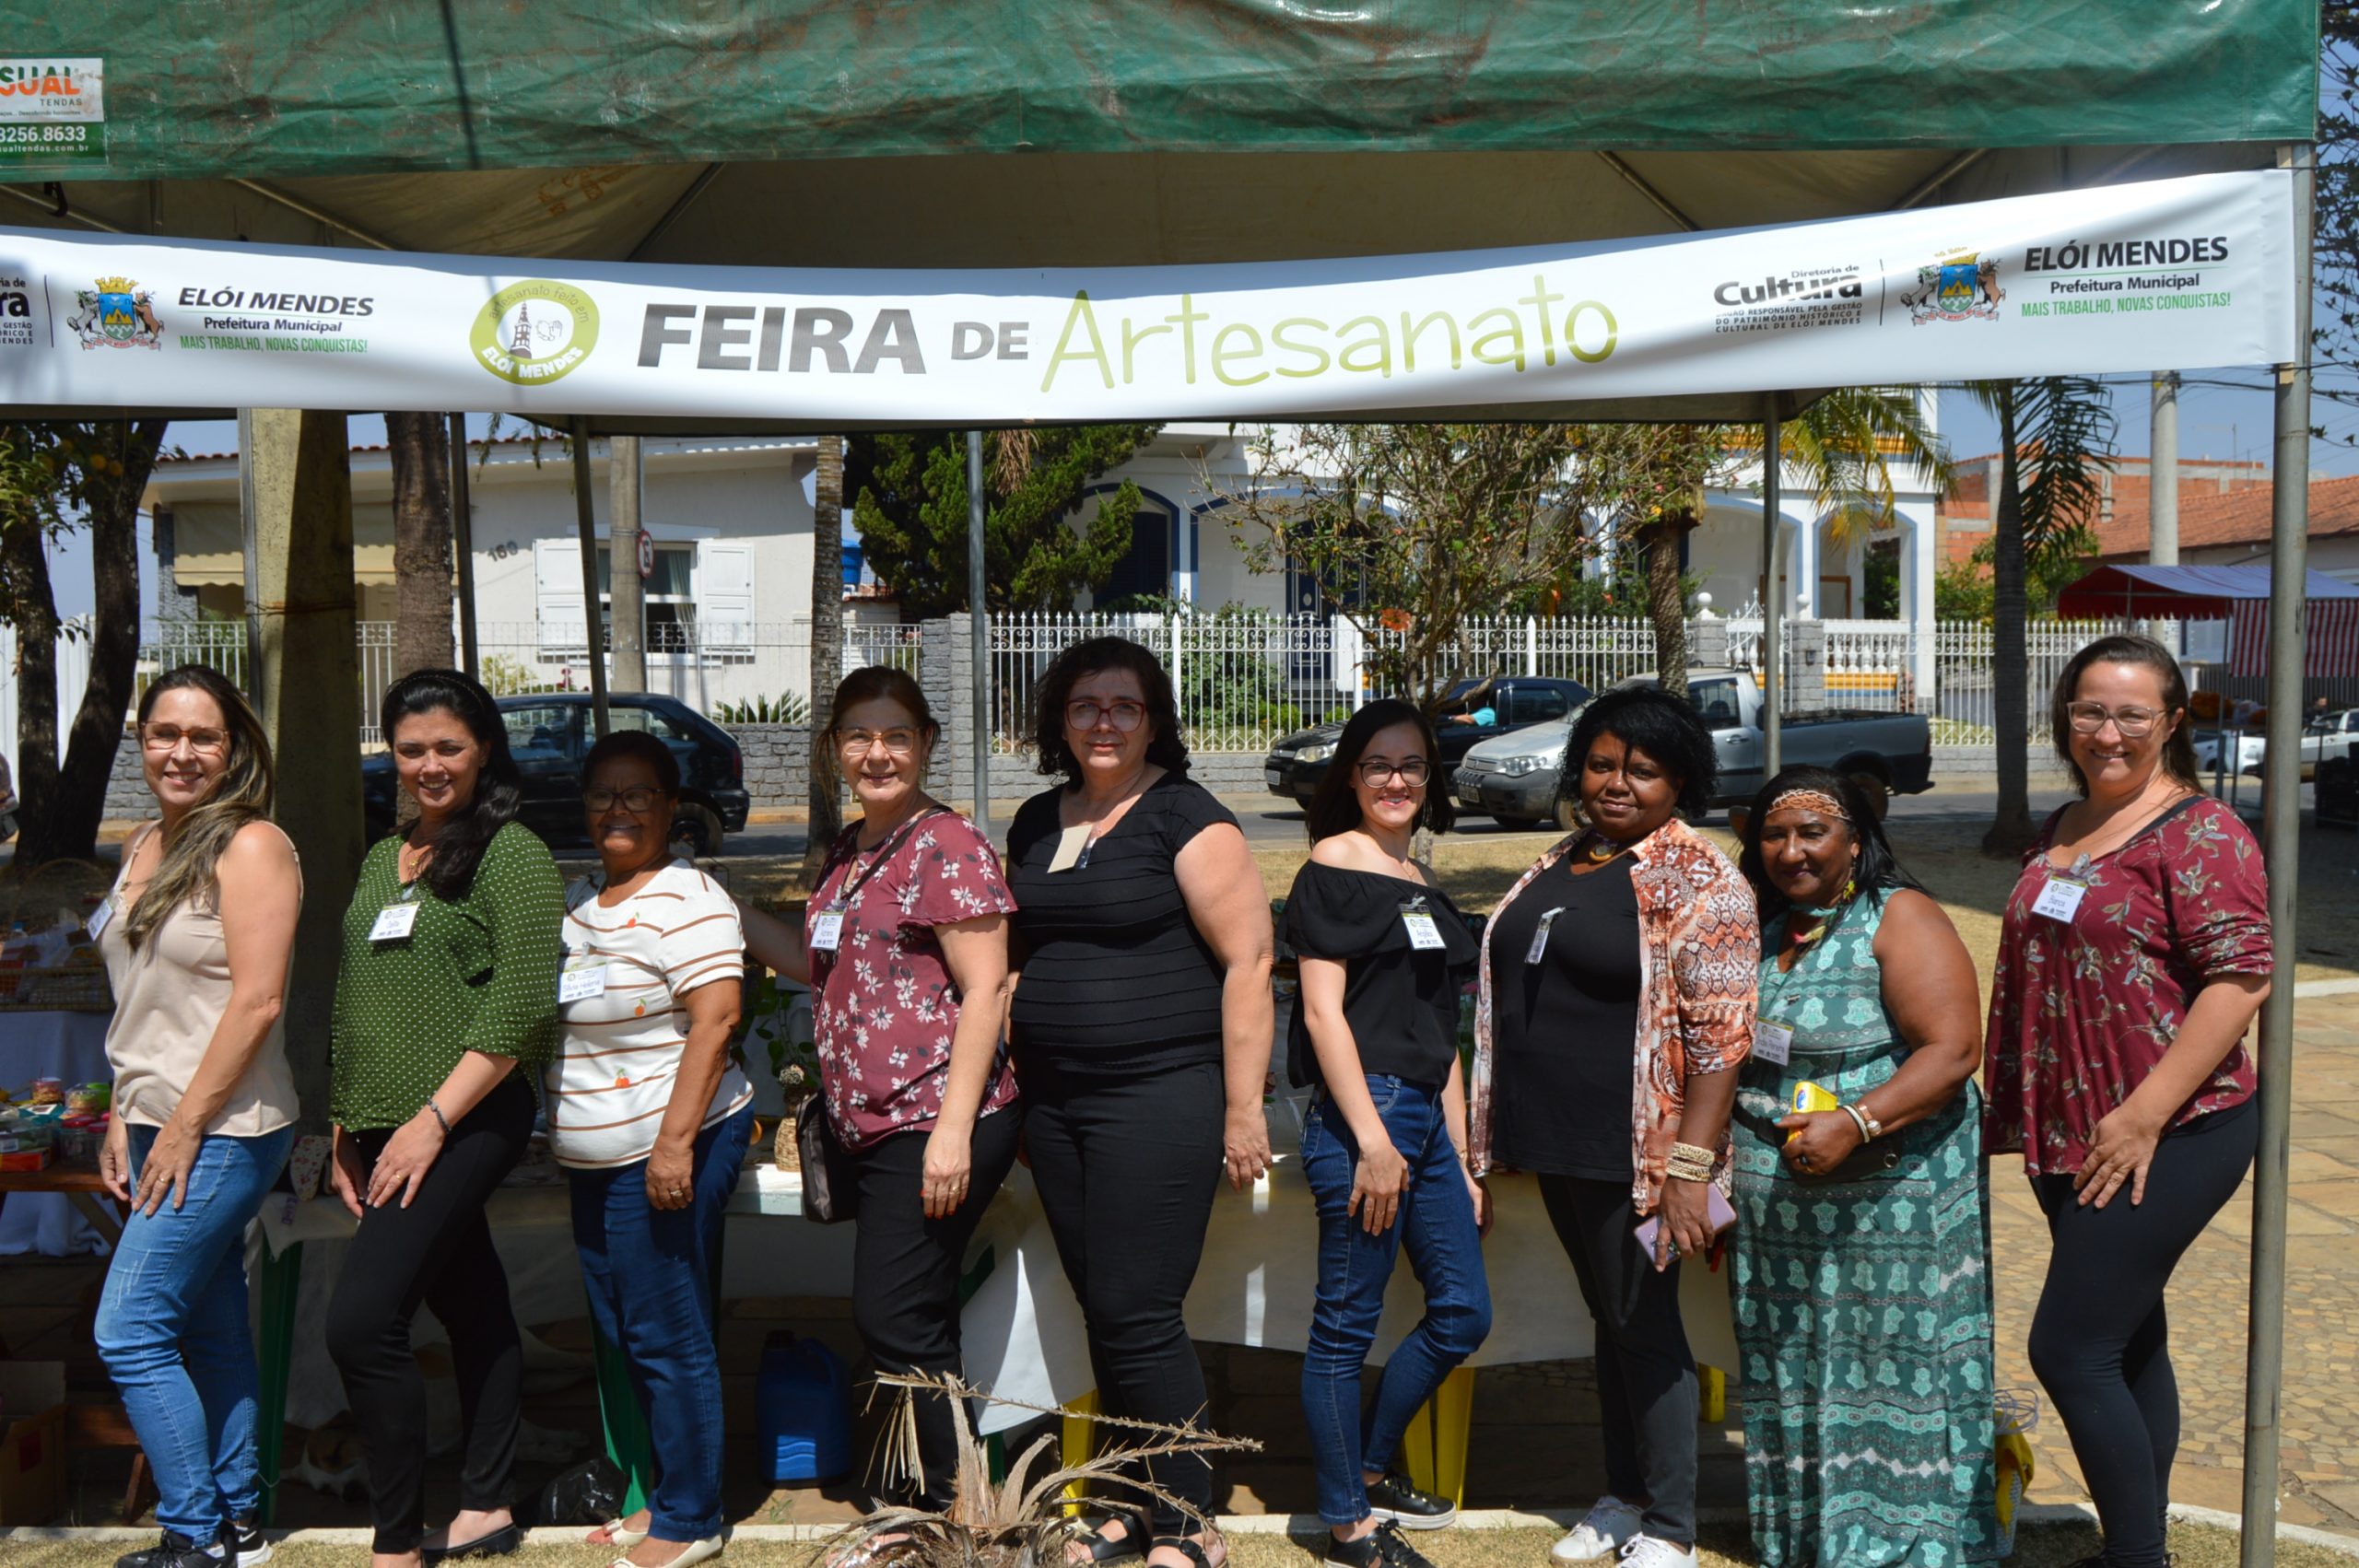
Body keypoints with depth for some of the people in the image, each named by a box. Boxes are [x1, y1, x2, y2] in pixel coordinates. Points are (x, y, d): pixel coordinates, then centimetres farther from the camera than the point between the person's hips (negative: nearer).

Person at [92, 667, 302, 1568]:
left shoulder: (250, 847, -12)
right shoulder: (145, 849, 13)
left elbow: (257, 1002, -18)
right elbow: (138, 1003, 18)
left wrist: (185, 1129, -16)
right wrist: (123, 1119, 12)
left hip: (221, 1131, -8)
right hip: (159, 1124, 8)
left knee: (129, 1333, -6)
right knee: (210, 1330, 13)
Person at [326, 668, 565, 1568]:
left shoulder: (513, 853, -7)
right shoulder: (382, 860, 16)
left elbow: (519, 1008, -14)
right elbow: (352, 1002, 20)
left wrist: (432, 1120, -17)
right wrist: (345, 1127, 16)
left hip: (467, 1122, -7)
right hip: (386, 1129, 7)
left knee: (361, 1320, -14)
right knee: (474, 1315, 14)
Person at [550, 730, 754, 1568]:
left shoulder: (685, 900, -14)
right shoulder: (578, 897, 13)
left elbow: (715, 1019, -21)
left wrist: (676, 1139, -25)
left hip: (664, 1152, -9)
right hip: (593, 1156, 9)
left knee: (666, 1339, -2)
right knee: (622, 1333, 16)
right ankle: (663, 1494, 30)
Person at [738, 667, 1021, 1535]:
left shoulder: (947, 846, -11)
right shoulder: (849, 850, 15)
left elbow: (985, 989, -16)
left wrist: (953, 1129, -20)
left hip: (934, 1124, -9)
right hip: (872, 1124, 9)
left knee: (895, 1319, -5)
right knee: (912, 1324, 15)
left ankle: (949, 1513, 11)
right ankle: (923, 1508, 27)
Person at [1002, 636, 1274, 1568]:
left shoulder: (1185, 818, -8)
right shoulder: (1036, 824, 13)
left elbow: (1248, 959, -12)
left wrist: (1243, 1109, -14)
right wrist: (1020, 1088, 18)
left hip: (1159, 1097, -7)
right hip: (1055, 1102, 7)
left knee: (1139, 1316, -5)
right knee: (1103, 1315, 12)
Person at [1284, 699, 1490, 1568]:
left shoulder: (1425, 889, 18)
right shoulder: (1332, 869, -5)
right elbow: (1323, 1011, -12)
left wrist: (1460, 1162, 17)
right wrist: (1374, 1141, -17)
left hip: (1425, 1114, 9)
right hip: (1360, 1111, -9)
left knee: (1463, 1312, 12)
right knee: (1348, 1321, 0)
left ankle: (1369, 1470, 28)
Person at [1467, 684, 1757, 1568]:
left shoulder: (1696, 880, -11)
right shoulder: (1557, 864, 11)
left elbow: (1720, 1034, -17)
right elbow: (1515, 992, 20)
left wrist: (1690, 1166, -22)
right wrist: (1502, 1129, 18)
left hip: (1633, 1150, -7)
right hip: (1558, 1143, 7)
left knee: (1643, 1325, 3)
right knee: (1608, 1317, 17)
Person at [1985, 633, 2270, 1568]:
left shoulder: (2200, 833, -11)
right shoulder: (2062, 834, 12)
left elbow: (2242, 976, -18)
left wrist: (2144, 1115, -21)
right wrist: (2015, 1107, 17)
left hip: (2165, 1139, -8)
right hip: (2068, 1136, 8)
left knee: (2069, 1350, -8)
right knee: (2128, 1345, 16)